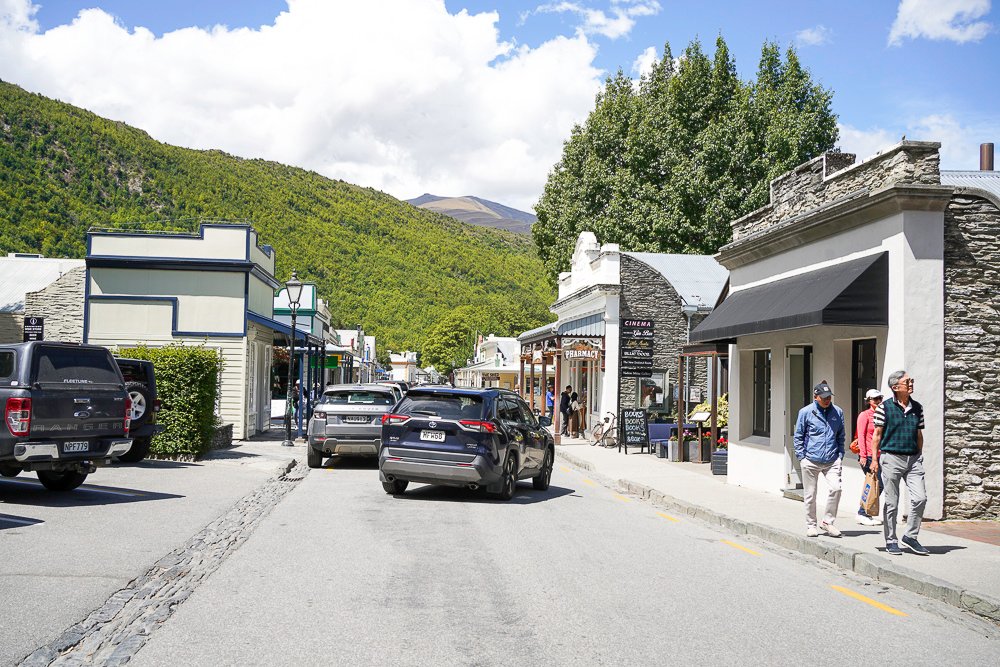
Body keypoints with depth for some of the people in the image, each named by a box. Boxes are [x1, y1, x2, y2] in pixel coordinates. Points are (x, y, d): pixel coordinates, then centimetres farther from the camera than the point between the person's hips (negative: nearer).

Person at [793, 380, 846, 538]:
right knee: (810, 495, 4)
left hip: (832, 461, 2)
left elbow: (840, 436, 17)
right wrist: (802, 457, -3)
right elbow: (798, 437, 4)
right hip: (811, 461, -2)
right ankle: (811, 525, 20)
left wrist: (840, 456, 9)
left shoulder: (838, 412, 7)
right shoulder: (806, 412, -2)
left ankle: (828, 521, 4)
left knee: (836, 488, -15)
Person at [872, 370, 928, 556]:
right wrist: (874, 459, -4)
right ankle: (891, 541, 14)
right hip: (891, 458, -4)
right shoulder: (885, 407, -4)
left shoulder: (917, 407, 9)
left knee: (920, 498, -6)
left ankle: (911, 536, 11)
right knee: (892, 503, 2)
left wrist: (920, 457, 16)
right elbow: (877, 434, -1)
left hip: (913, 458, 4)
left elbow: (919, 434, 17)